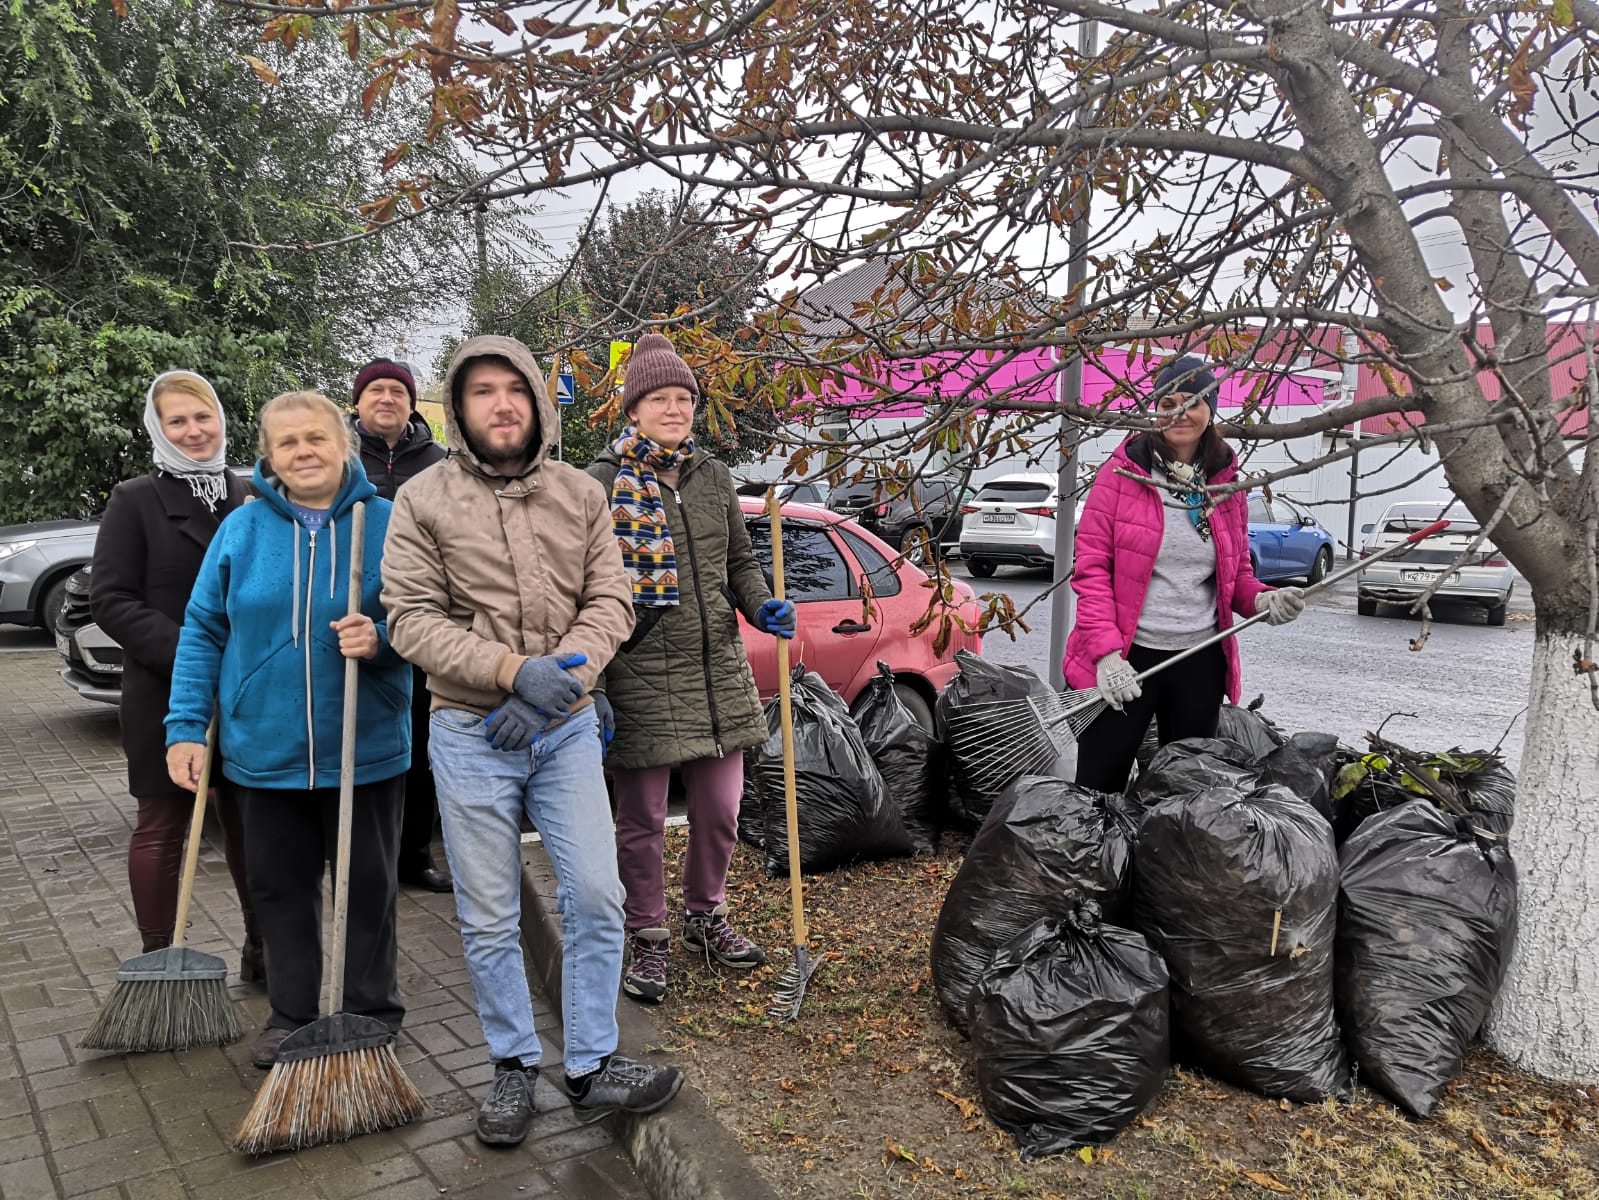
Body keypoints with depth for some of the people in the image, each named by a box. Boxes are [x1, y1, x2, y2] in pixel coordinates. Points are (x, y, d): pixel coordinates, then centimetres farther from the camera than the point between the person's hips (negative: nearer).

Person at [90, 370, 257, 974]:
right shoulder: (135, 500, -1)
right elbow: (111, 600, -7)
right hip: (166, 696, -3)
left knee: (251, 822, 10)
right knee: (163, 827, 7)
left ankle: (262, 948, 23)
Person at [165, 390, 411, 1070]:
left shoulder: (387, 525, -6)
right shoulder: (242, 529, 1)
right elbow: (203, 632, 4)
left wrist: (381, 639, -24)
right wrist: (186, 726, -2)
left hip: (365, 750, -2)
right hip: (266, 751, 2)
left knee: (368, 885, 11)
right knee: (281, 886, 14)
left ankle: (372, 1014, 28)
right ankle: (291, 1014, 31)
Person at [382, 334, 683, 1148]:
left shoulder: (581, 495, 4)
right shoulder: (423, 501, -4)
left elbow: (610, 602, 0)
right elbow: (411, 618, -10)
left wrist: (560, 678, -16)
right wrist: (515, 669, -21)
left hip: (567, 729, 2)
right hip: (471, 736, -2)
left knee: (595, 898, 2)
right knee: (489, 921, 7)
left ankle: (591, 1069, 19)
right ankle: (514, 1067, 28)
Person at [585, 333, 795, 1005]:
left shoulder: (713, 477, 10)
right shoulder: (604, 482, -6)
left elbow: (738, 562, 20)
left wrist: (761, 607, -1)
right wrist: (590, 680, -14)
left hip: (717, 669, 5)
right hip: (639, 674, -5)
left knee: (720, 810, 14)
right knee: (642, 818, 7)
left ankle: (706, 918, 37)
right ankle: (647, 940, 26)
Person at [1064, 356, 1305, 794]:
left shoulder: (1228, 484, 8)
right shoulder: (1122, 472, -4)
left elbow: (1237, 573, 16)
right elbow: (1091, 567, -7)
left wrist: (1262, 600, -7)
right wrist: (1106, 651, -17)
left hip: (1200, 659, 4)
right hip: (1125, 658, -4)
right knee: (1098, 784, 2)